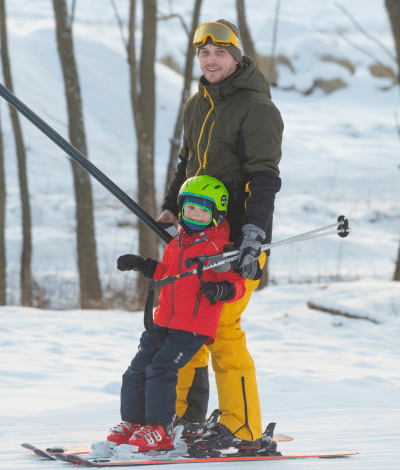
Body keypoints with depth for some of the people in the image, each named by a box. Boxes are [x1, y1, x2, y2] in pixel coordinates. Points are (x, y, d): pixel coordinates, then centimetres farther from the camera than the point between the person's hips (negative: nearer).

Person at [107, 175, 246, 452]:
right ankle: (132, 423, 16)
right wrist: (142, 265, 24)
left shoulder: (219, 248, -8)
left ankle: (159, 429, -8)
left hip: (194, 326, -8)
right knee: (139, 367, 5)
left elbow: (237, 284, -10)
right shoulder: (176, 245, 14)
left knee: (161, 369, -16)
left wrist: (221, 290, -29)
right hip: (165, 320, 8)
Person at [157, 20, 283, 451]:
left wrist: (253, 237, -28)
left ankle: (242, 428, -6)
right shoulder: (197, 105, 14)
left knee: (220, 326, -12)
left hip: (236, 237, -8)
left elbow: (263, 179, -19)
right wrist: (172, 207, 18)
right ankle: (185, 418, 18)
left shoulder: (256, 108, -12)